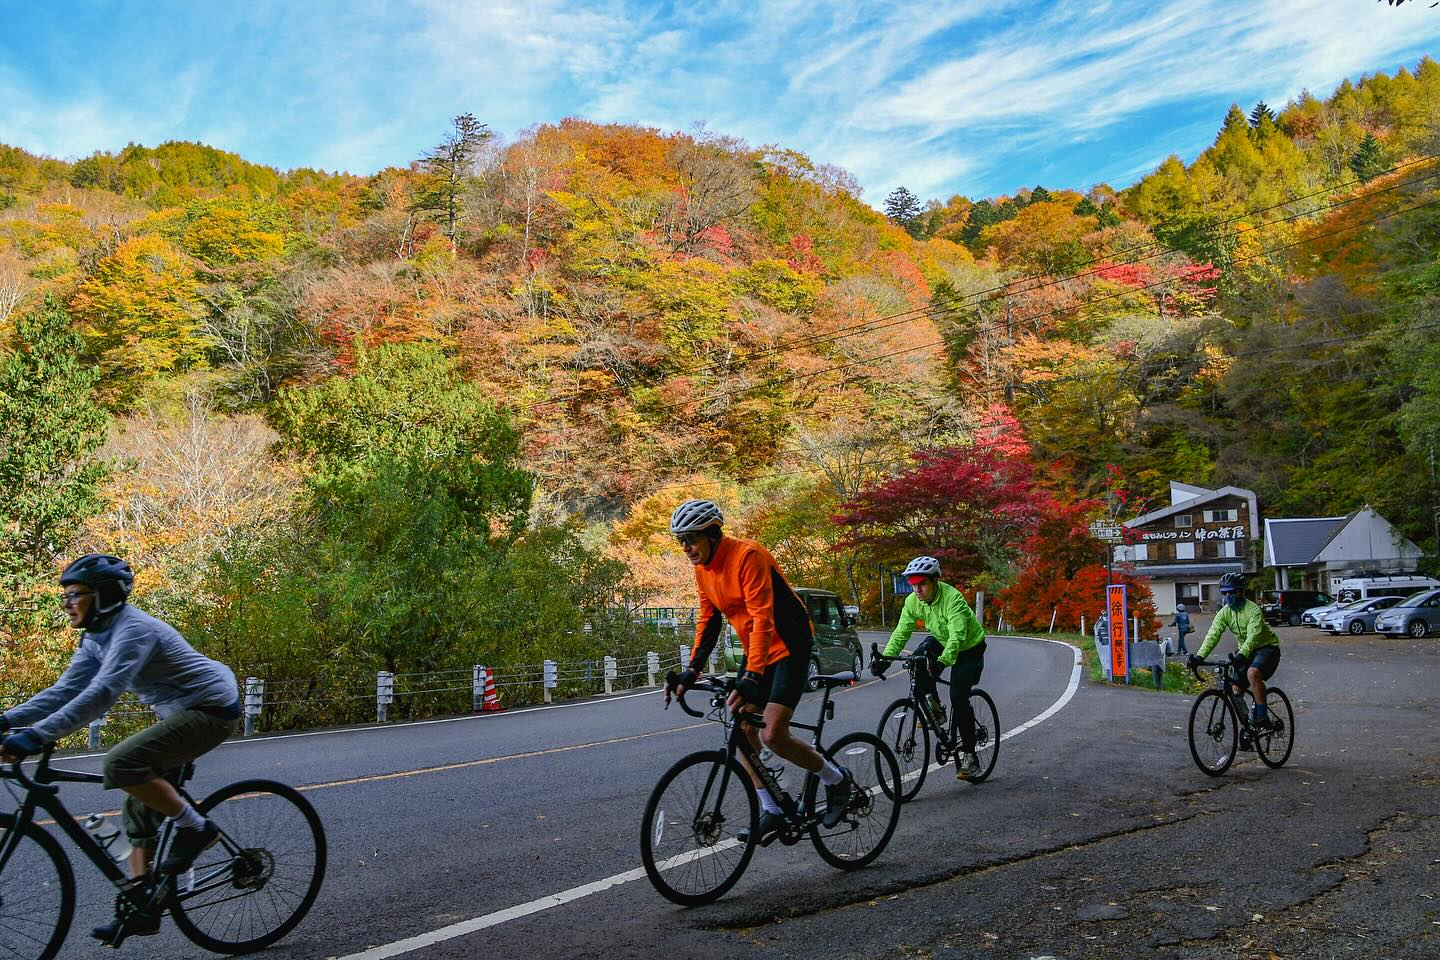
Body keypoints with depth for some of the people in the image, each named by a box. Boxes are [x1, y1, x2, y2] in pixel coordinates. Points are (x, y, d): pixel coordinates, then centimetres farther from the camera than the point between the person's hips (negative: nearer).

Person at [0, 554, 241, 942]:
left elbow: (101, 694, -32)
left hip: (210, 709, -10)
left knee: (121, 764, -26)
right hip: (184, 713, 10)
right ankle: (141, 909, 16)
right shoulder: (96, 638, 9)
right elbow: (65, 690, 7)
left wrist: (36, 736, -36)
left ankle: (196, 827, -10)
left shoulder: (133, 630, -22)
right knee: (140, 810, 9)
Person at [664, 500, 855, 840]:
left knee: (774, 735, -16)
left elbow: (762, 618, -31)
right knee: (743, 729, 4)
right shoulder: (702, 569, 1)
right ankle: (772, 811, 16)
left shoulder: (747, 555, -25)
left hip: (789, 647, -9)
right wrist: (693, 668, -3)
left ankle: (838, 780, 8)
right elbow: (708, 620, 7)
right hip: (755, 650, 9)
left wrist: (751, 677, -38)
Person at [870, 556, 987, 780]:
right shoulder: (913, 601, -16)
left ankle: (969, 757, -3)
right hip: (941, 640, 5)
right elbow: (901, 632, -18)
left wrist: (944, 661, -58)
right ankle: (935, 711, -7)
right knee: (919, 659, -26)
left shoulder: (953, 598, -33)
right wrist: (885, 657, -32)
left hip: (969, 647, -5)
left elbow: (957, 636, -43)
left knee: (959, 698, -16)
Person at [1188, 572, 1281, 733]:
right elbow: (1213, 635, -15)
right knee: (1235, 689, -1)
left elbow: (1253, 637, -35)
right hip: (1244, 650, 7)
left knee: (1253, 673, -34)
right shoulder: (1224, 612, -6)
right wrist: (1199, 656, -29)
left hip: (1266, 647, -7)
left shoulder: (1253, 610, -23)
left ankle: (1262, 717, -25)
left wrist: (1241, 655, -51)